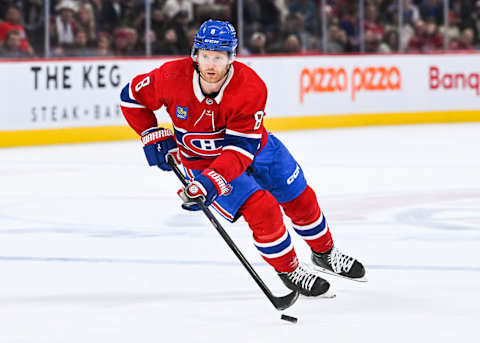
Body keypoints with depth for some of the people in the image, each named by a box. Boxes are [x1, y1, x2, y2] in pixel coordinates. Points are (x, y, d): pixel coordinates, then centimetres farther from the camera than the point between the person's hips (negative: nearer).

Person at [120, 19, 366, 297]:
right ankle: (289, 270, 2)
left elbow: (241, 148, -33)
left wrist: (211, 182, -44)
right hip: (202, 158, -1)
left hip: (253, 147, 2)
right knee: (261, 209, -19)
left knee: (301, 200, 9)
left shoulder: (251, 88, -31)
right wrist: (154, 137, -15)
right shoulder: (173, 77, -28)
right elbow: (132, 96, -9)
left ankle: (325, 254, 38)